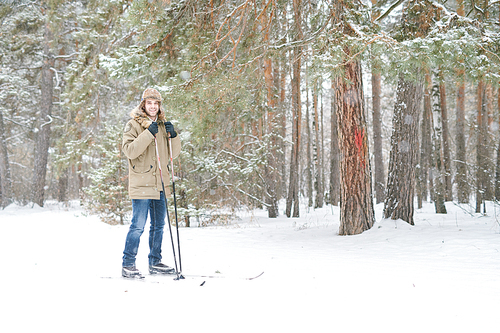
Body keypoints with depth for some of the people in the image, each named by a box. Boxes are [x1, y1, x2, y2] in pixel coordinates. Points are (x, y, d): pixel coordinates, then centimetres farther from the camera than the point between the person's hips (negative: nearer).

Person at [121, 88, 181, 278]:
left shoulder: (162, 125, 15)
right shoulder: (134, 124, -2)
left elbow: (174, 154, 14)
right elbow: (129, 150, -16)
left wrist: (173, 136, -4)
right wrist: (148, 134, -22)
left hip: (160, 184, 6)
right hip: (141, 184, -6)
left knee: (159, 225, 12)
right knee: (138, 225, -9)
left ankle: (155, 263, 23)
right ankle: (128, 265, -1)